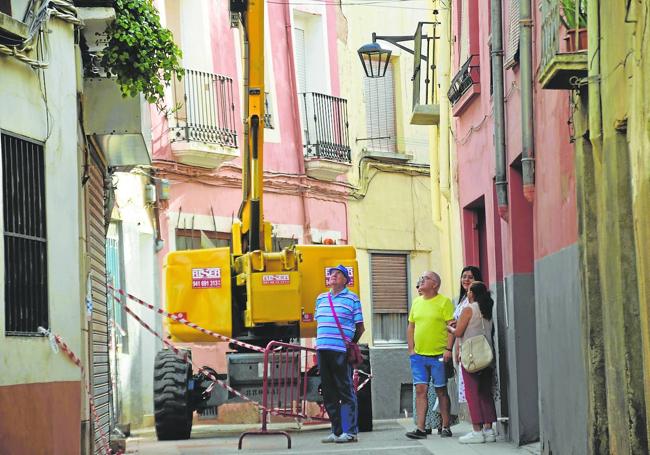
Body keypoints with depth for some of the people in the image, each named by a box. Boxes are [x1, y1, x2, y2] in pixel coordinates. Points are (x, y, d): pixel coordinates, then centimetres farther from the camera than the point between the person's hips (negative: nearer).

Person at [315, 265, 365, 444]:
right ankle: (336, 431, 13)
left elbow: (360, 327, 3)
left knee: (346, 392, -5)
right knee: (329, 393, 7)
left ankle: (349, 432, -5)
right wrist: (321, 342, 16)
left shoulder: (352, 298, 2)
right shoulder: (321, 298, 17)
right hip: (323, 350, 6)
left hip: (341, 352, -6)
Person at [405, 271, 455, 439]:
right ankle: (420, 429, -4)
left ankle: (446, 427, 12)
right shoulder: (416, 302, 12)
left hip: (439, 355, -4)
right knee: (420, 390, -2)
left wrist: (448, 349, -14)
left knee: (441, 391, 3)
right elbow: (411, 327, 18)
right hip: (419, 355, 5)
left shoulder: (444, 302, -4)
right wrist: (411, 349, 9)